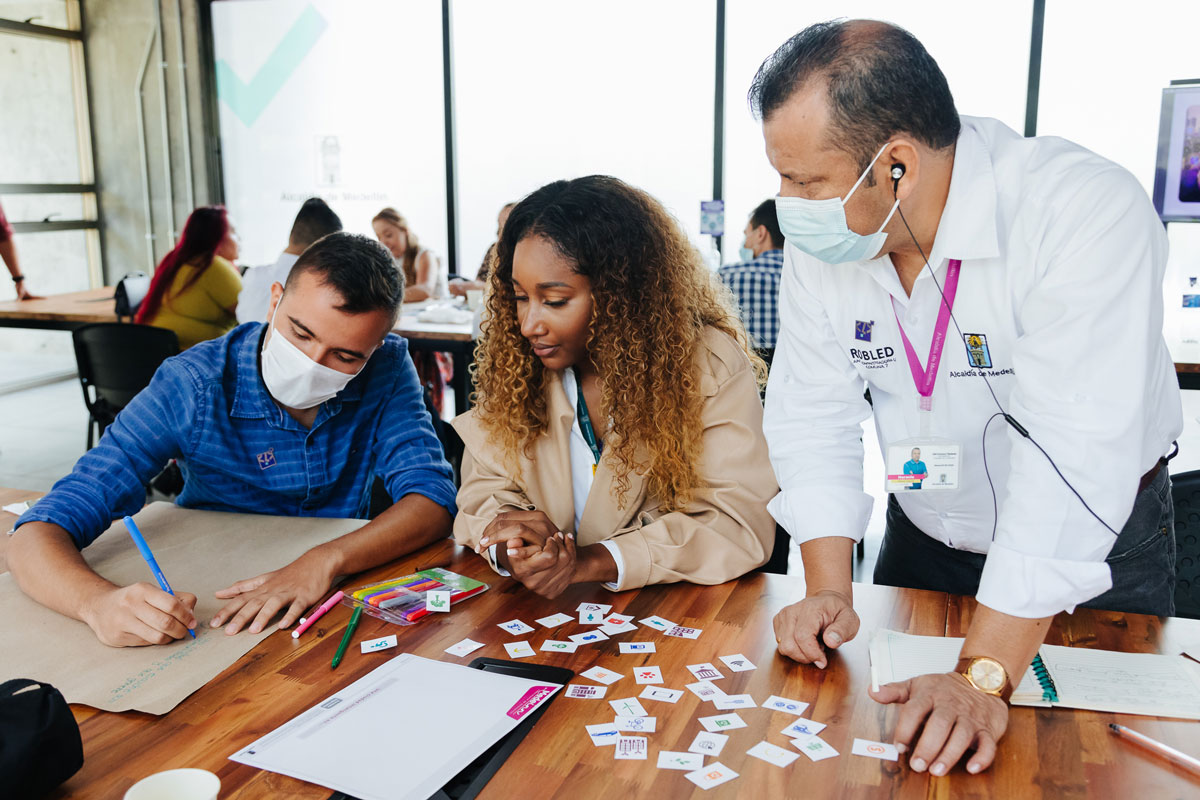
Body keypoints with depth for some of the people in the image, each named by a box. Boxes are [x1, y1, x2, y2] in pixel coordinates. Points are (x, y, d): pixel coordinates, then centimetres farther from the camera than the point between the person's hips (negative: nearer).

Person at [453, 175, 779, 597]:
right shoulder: (512, 362, 0)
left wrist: (589, 562, -26)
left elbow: (739, 523, -16)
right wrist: (509, 550, -21)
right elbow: (485, 490, 3)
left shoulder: (713, 366, -11)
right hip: (541, 612, 3)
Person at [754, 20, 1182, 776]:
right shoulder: (821, 236, -15)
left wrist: (984, 678, -39)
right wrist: (828, 588, -21)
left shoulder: (1090, 214, -32)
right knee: (899, 737, 17)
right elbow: (814, 409, -12)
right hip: (927, 537, 4)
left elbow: (1072, 453, -37)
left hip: (1098, 550, -3)